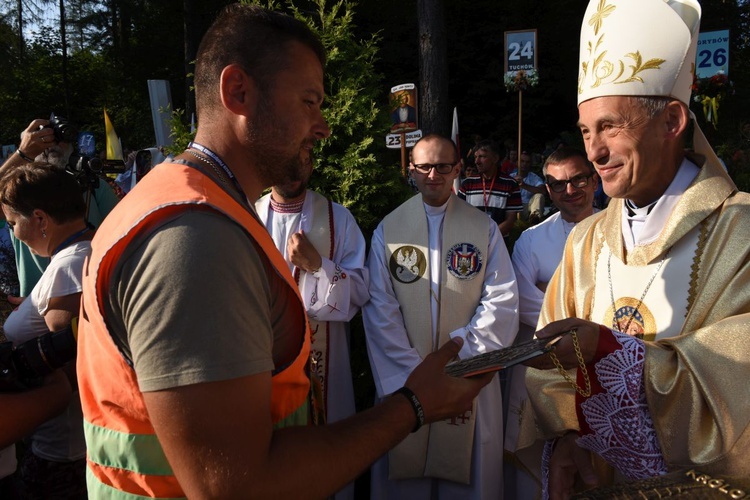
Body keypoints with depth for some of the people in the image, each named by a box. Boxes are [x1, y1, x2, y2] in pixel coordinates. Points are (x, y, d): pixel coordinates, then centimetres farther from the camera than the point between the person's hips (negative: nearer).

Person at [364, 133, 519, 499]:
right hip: (402, 380, 0)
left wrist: (460, 359, -11)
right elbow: (379, 309, -4)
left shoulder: (484, 229, 4)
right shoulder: (388, 229, 2)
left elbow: (501, 303, -2)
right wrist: (414, 375, -12)